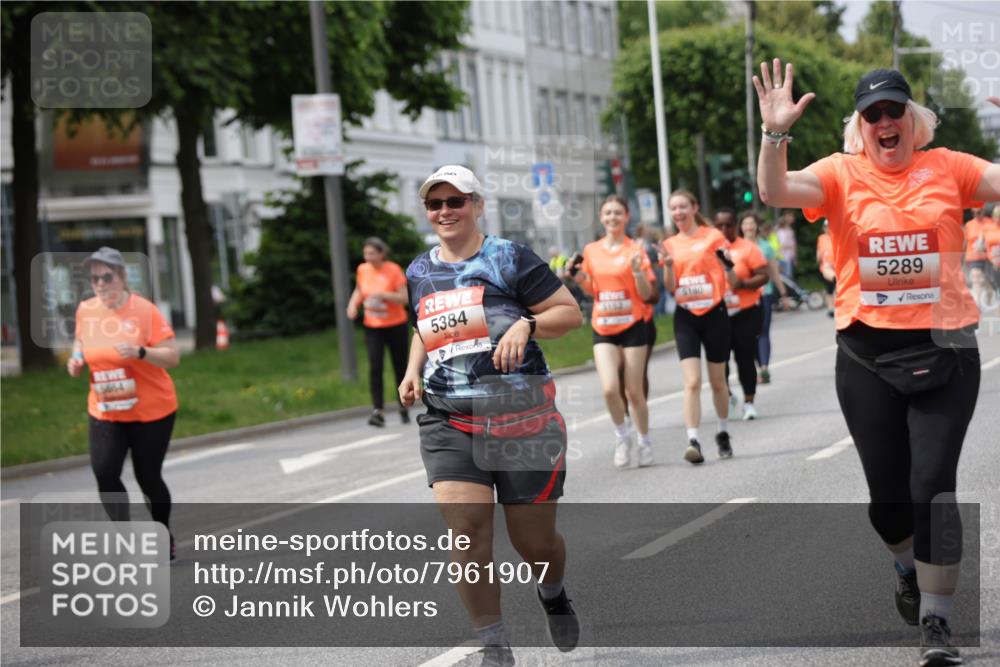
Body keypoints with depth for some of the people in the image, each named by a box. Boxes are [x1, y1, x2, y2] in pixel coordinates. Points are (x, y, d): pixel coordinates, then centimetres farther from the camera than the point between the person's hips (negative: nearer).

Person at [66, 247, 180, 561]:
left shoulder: (144, 310, -14)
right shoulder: (85, 310, 0)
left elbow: (173, 357, -14)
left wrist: (140, 352, -30)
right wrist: (76, 360, 0)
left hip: (151, 411, -3)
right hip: (104, 412, 4)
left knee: (148, 477, 5)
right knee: (104, 472, -14)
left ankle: (165, 538, 29)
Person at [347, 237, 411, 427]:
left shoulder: (393, 270, -11)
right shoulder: (362, 270, 1)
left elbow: (405, 298, -13)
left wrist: (383, 295, -26)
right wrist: (353, 303, -2)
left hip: (395, 326, -2)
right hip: (372, 327, 2)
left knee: (400, 367, 8)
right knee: (375, 367, -13)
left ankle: (403, 407, 27)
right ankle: (378, 411, -18)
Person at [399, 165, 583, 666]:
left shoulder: (509, 258, -2)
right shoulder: (419, 273, 12)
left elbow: (571, 312, -1)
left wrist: (526, 325, -18)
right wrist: (413, 372, 11)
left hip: (521, 419, -3)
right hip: (449, 423, 3)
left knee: (534, 539, 5)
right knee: (465, 529, -17)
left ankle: (553, 595, 42)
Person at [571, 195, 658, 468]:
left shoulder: (636, 249, -3)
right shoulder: (591, 251, 6)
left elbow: (646, 294, -5)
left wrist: (637, 270, -21)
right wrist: (579, 278, -2)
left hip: (633, 325, -2)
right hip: (603, 328, 2)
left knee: (634, 391, 1)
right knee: (610, 388, -13)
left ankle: (644, 442, 21)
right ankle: (622, 436, 10)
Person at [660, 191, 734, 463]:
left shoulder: (712, 236, -1)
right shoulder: (670, 244, 7)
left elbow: (732, 279, 2)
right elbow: (670, 287, 3)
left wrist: (729, 262, -18)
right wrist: (668, 264, -14)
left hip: (714, 313, -1)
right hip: (685, 317, 1)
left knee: (717, 380, 10)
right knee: (692, 381, -11)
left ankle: (723, 433, 30)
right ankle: (693, 441, -18)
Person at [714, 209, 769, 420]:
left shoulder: (747, 248, -4)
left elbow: (763, 276, -8)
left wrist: (743, 283, -24)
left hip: (746, 313, -2)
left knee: (745, 358, 0)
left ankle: (749, 402, 11)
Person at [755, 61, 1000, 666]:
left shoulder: (947, 168, 4)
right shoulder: (841, 174, 1)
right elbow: (776, 192, -13)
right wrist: (776, 134, -28)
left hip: (944, 349, -1)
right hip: (868, 354, 1)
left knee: (933, 485, -9)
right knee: (887, 489, 11)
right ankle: (909, 568, 43)